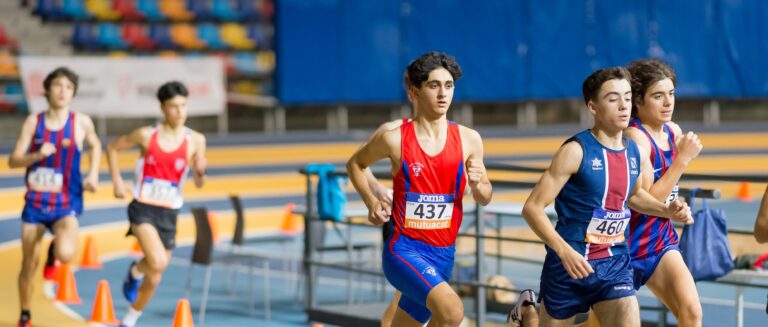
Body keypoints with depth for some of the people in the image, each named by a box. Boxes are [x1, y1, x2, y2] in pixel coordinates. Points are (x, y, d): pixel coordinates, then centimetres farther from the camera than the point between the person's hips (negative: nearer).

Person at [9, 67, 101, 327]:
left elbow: (95, 145, 18)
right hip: (35, 203, 1)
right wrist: (37, 155, -23)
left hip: (67, 205, -1)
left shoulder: (81, 122, -4)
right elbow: (13, 161, -5)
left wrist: (93, 174, 5)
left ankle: (54, 253, 11)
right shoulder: (33, 122, -3)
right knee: (29, 266, 7)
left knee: (66, 254, -28)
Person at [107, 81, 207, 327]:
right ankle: (135, 270, 7)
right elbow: (113, 148, 9)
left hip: (169, 213, 3)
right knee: (158, 262, -27)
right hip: (143, 208, -3)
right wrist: (117, 180, -1)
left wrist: (200, 171, -26)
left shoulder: (195, 140, -4)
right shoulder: (146, 135, -6)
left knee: (153, 279, 11)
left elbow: (199, 184, -4)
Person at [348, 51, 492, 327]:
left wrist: (478, 184, -12)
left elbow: (484, 199, 11)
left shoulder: (468, 139, 1)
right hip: (404, 249, -4)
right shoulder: (395, 139, -8)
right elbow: (355, 163, 11)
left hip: (443, 254, 5)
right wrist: (371, 202, -3)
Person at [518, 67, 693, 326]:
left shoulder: (634, 152, 4)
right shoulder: (576, 151, -16)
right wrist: (565, 251, -29)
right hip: (571, 264, -4)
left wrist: (667, 211, 8)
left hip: (615, 265, 4)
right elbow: (532, 208, -17)